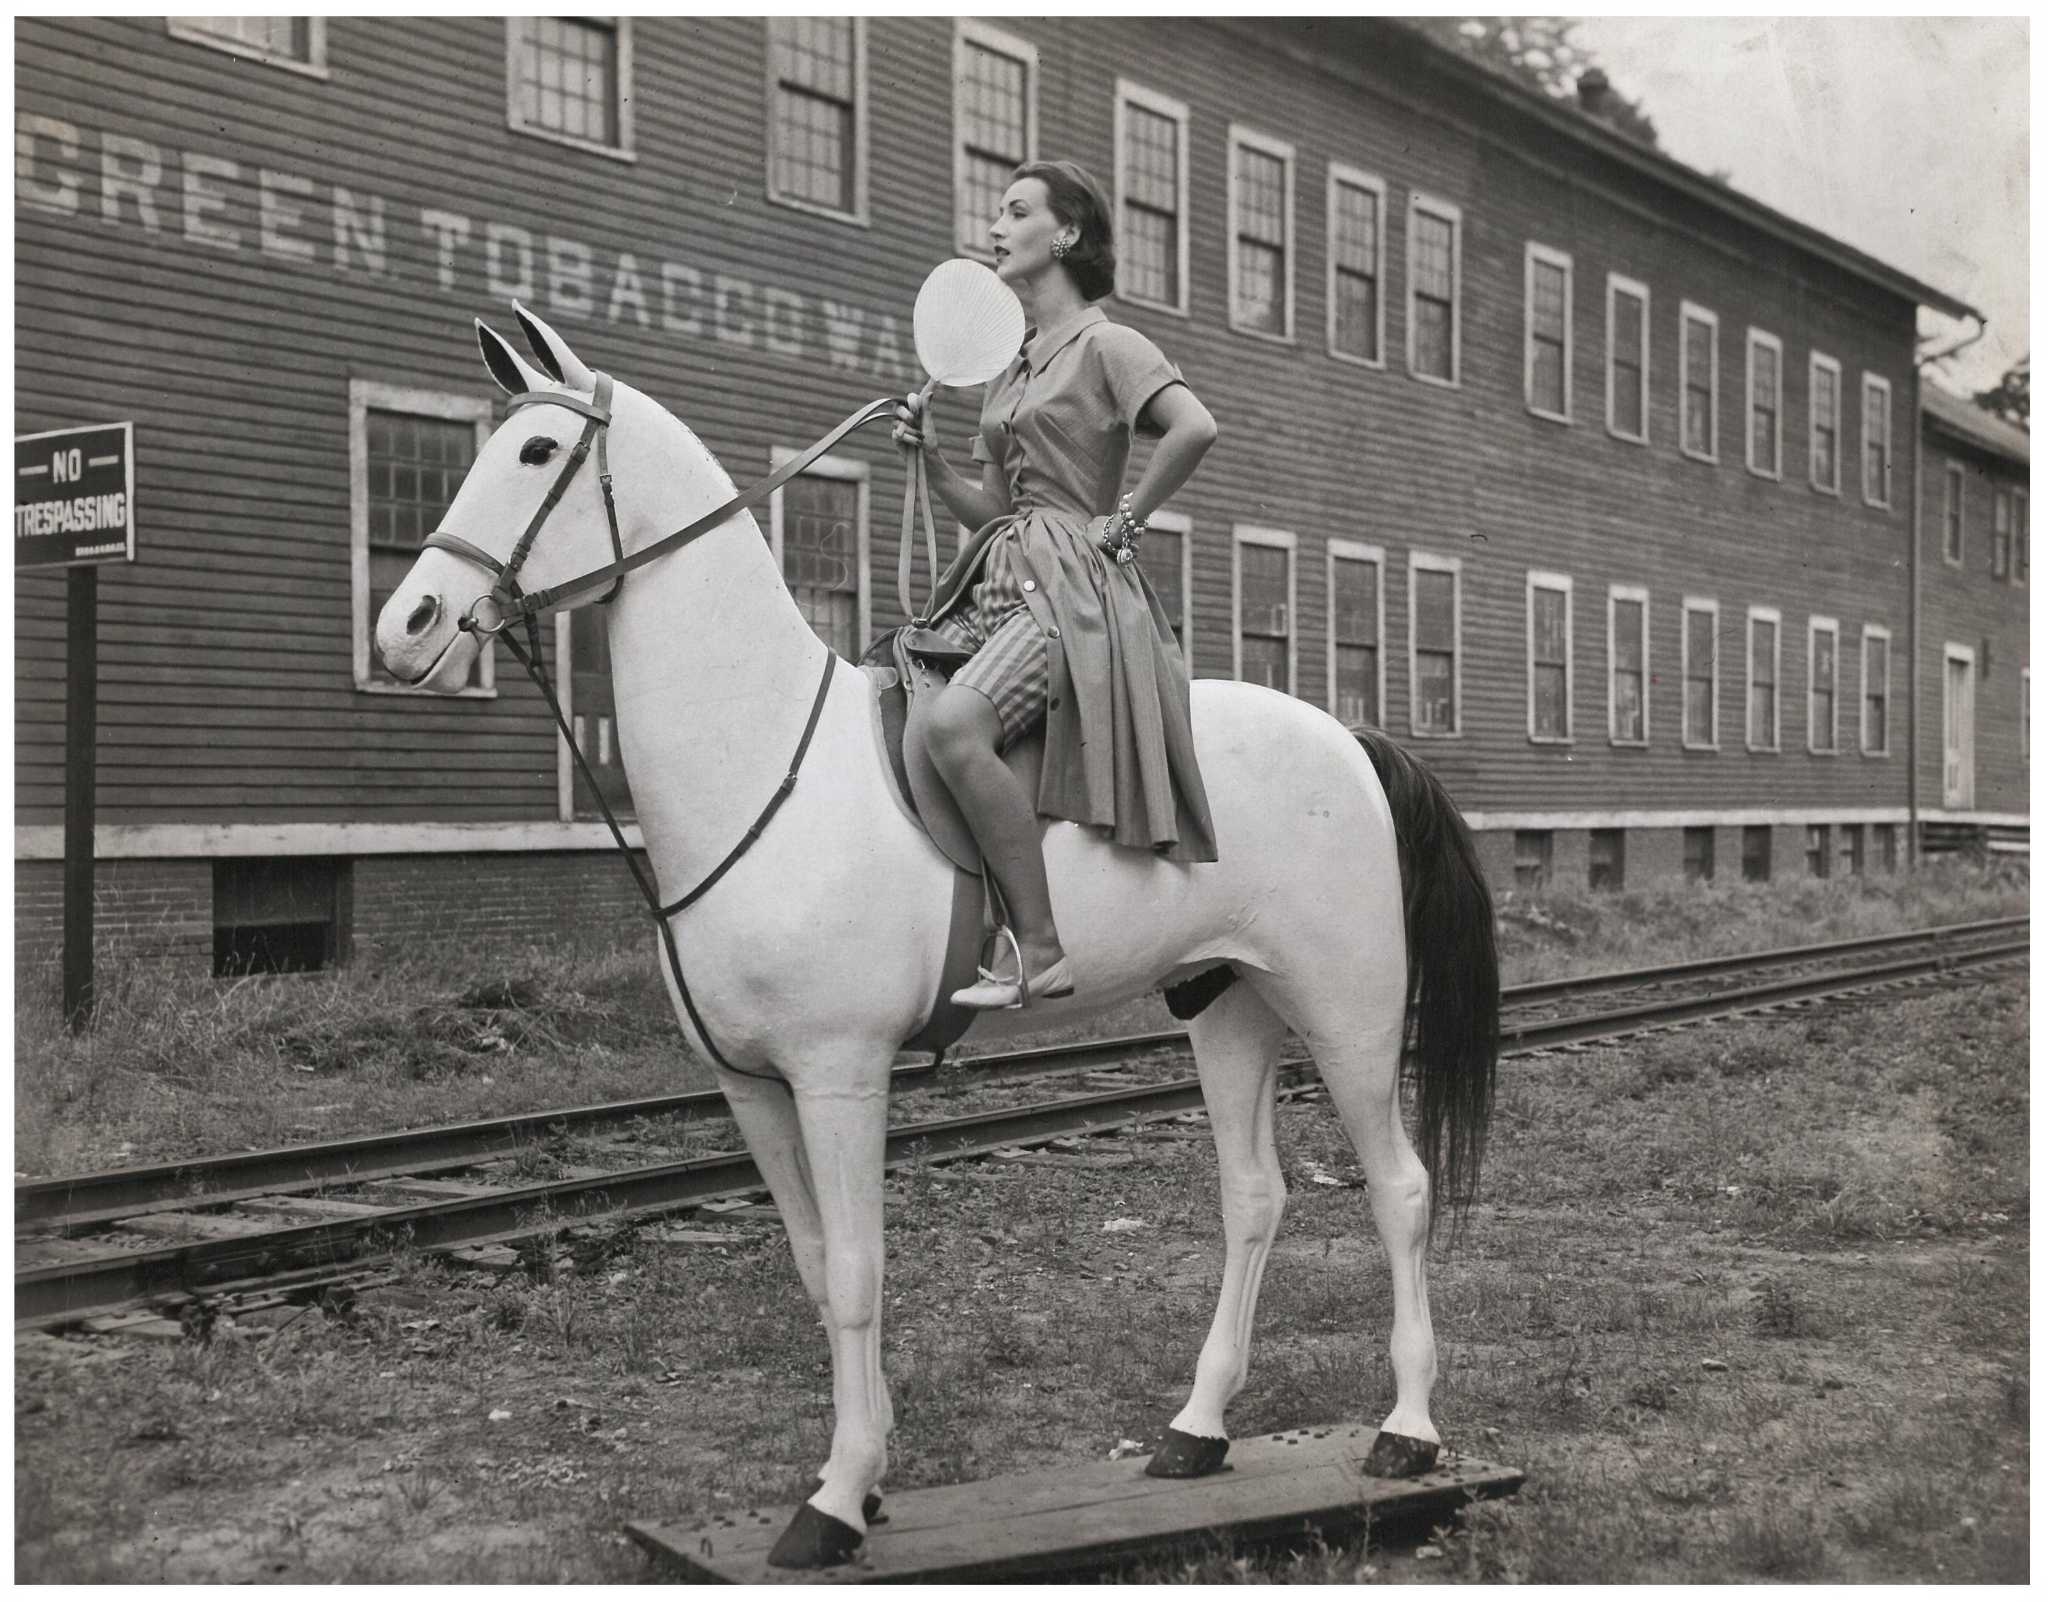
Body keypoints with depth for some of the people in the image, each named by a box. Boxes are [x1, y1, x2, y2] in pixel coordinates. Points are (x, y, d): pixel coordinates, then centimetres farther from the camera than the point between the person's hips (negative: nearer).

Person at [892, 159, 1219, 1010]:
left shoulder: (1106, 346, -4)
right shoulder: (1009, 368, 21)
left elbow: (1195, 428, -21)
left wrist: (1124, 521, -15)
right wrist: (932, 462, 6)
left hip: (1074, 582, -9)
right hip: (997, 582, 9)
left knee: (954, 723, -33)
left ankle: (1039, 948, -30)